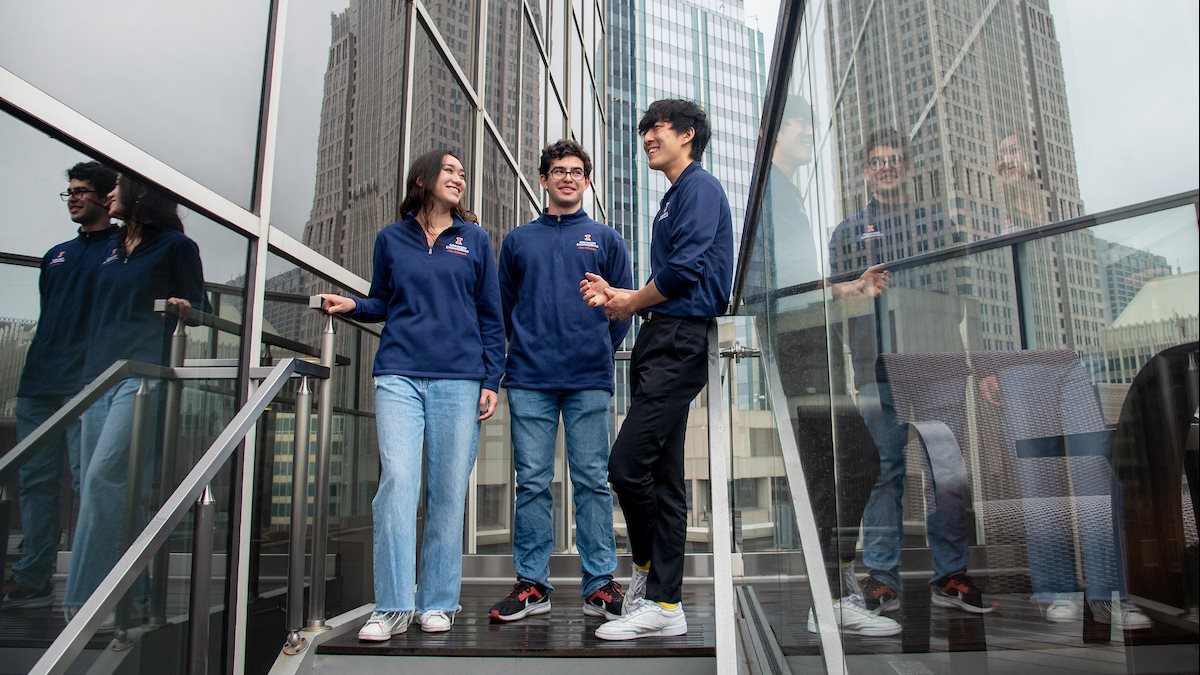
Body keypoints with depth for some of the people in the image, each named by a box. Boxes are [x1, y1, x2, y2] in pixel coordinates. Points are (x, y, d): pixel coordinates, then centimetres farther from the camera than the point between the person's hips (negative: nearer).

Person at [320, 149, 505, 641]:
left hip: (458, 380, 0)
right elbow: (382, 304, 21)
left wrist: (491, 380, 2)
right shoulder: (391, 239, 14)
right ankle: (392, 606, -2)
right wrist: (352, 306, -2)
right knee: (397, 481, -11)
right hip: (399, 376, 0)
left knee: (447, 492, 0)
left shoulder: (474, 240, 12)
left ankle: (437, 602, 12)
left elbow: (491, 317, 10)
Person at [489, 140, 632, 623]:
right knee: (532, 482, 2)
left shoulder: (605, 239, 12)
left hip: (589, 381, -1)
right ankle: (531, 584, 11)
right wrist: (525, 350, 8)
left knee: (592, 481, 1)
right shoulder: (518, 240, 16)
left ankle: (599, 585, 8)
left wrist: (599, 354, 3)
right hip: (529, 381, 1)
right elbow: (503, 307, 16)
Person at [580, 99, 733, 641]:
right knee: (662, 474, 8)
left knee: (627, 463, -15)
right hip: (660, 341, 10)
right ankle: (663, 603, 13)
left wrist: (631, 303, -3)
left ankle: (647, 564, 6)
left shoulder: (700, 186, -2)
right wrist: (617, 296, 9)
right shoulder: (673, 198, 27)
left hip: (680, 341, -10)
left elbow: (685, 269, -16)